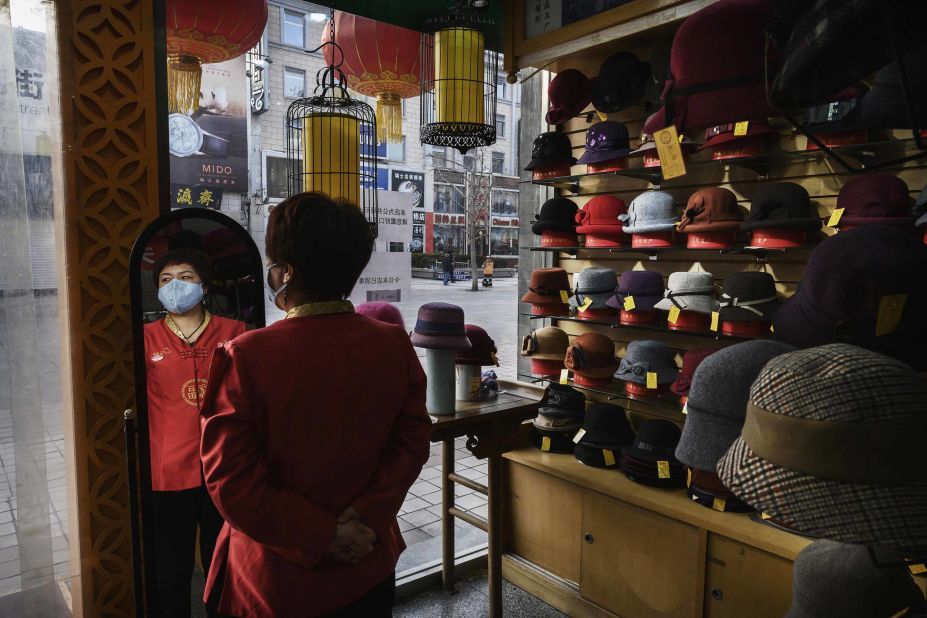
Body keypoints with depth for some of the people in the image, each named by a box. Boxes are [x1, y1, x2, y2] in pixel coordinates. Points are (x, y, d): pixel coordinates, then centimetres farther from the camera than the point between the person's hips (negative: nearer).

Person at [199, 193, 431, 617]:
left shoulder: (246, 357, -20)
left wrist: (320, 534, -13)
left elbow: (232, 479, -18)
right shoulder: (395, 345, -9)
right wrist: (364, 518, -10)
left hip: (278, 580, -3)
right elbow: (413, 443, -6)